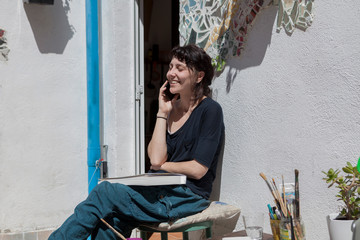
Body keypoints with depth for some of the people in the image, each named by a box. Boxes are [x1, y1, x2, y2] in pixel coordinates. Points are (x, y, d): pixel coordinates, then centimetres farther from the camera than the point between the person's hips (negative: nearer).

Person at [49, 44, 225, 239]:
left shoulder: (210, 110, -5)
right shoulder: (172, 108, 14)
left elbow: (198, 170, -11)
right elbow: (155, 158, 0)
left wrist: (162, 165, 1)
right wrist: (162, 113, 1)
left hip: (188, 197, -6)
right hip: (163, 191, 6)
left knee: (104, 193, -16)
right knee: (112, 220, -19)